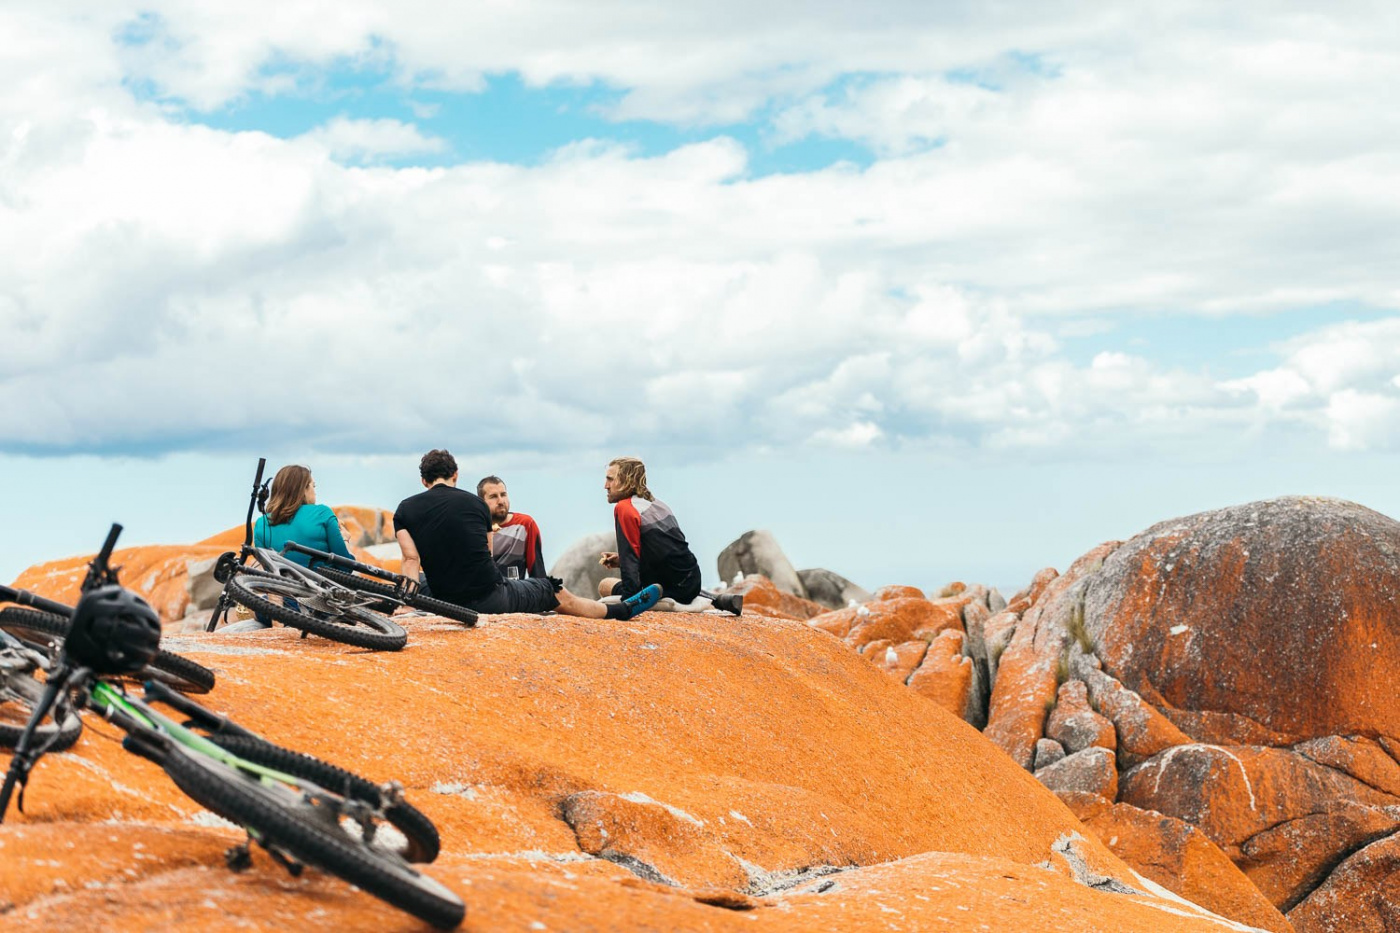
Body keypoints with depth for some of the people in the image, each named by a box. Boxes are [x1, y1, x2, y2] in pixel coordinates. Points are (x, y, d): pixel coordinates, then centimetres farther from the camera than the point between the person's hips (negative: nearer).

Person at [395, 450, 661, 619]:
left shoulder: (406, 510, 4)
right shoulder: (475, 503, 6)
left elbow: (411, 560, -9)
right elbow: (486, 554, 11)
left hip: (449, 603, 2)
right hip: (492, 596, -2)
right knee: (560, 595, 22)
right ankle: (624, 610, 40)